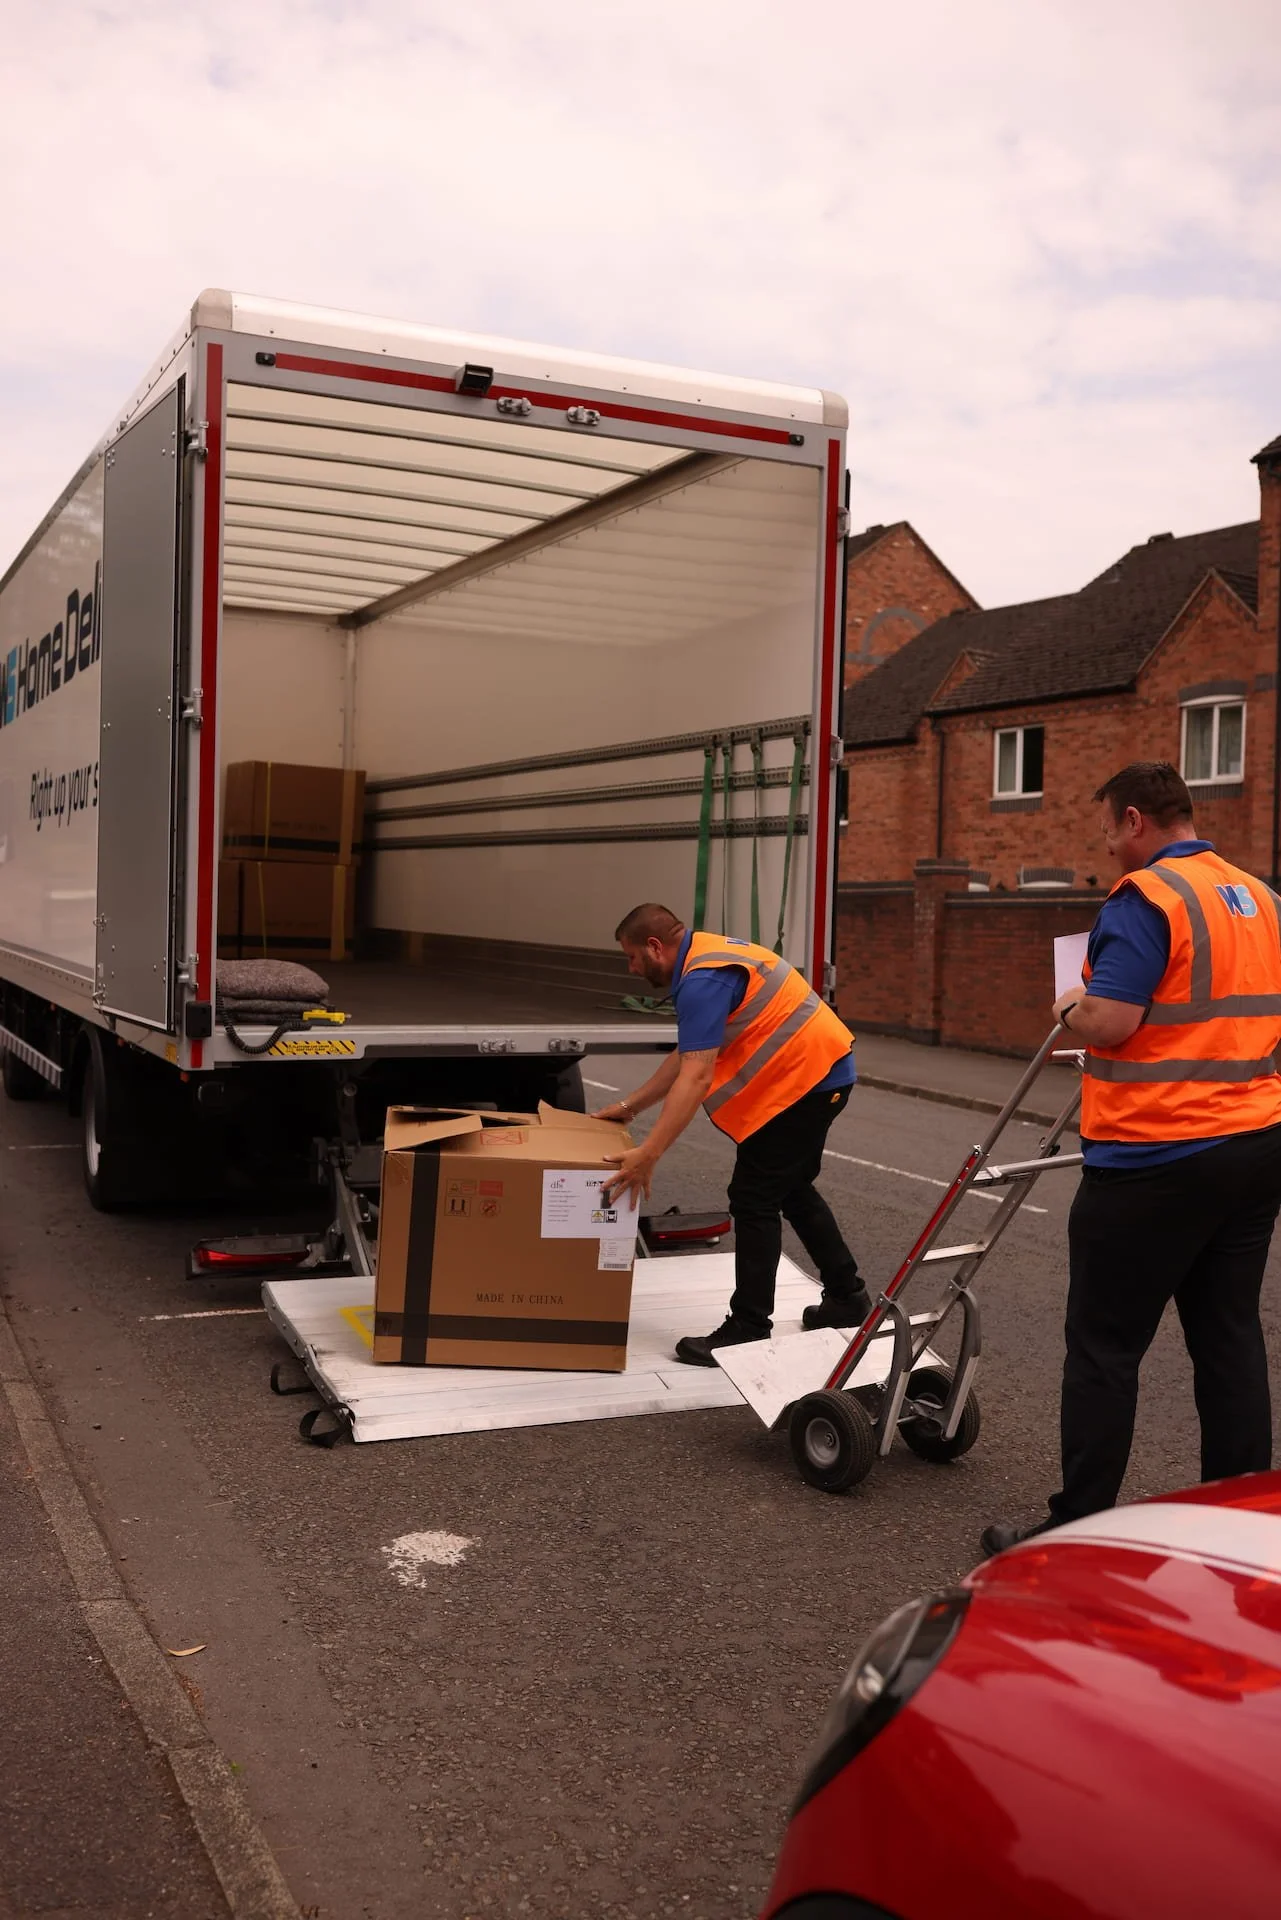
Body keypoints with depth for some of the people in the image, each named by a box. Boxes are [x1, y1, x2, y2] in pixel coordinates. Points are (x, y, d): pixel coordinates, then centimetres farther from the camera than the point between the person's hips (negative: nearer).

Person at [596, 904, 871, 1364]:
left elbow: (697, 1077, -30)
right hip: (818, 1072, 11)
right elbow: (685, 1058, 18)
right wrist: (628, 1107, 19)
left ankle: (748, 1329, 0)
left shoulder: (703, 980, -22)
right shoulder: (704, 959, 11)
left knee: (754, 1201, -6)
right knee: (791, 1190, 23)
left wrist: (649, 1154, -32)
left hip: (805, 1080, -11)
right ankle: (846, 1297, 34)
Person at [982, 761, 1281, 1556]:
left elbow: (1108, 1022, -21)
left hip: (1156, 1159, -8)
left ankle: (1078, 1532, 7)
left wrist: (1071, 1009, -2)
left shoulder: (1146, 898, -14)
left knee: (1105, 1346, 0)